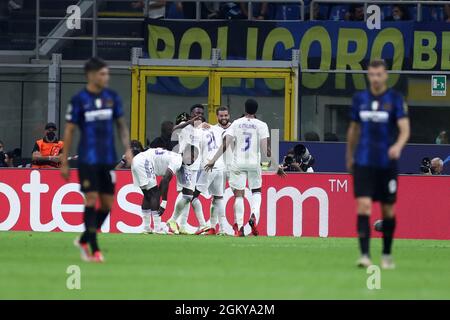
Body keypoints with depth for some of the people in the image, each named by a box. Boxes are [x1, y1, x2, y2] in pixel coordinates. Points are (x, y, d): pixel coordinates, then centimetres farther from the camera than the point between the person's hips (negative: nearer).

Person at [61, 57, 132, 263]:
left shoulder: (112, 97, 6)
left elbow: (121, 124, 14)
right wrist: (64, 162, -1)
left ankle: (84, 240, 24)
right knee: (91, 200, -10)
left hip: (108, 159, 4)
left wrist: (127, 149, 0)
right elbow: (69, 131, 0)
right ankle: (94, 250, -6)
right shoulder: (79, 100, -5)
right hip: (87, 159, -4)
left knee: (107, 204, 5)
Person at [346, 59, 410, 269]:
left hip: (387, 163, -1)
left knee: (388, 210, 7)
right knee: (364, 205, -13)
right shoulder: (360, 99, 7)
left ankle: (387, 255, 23)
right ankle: (364, 255, -16)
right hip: (363, 163, 1)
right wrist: (349, 157, 21)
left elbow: (405, 128, -14)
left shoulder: (395, 99, -3)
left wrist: (398, 145, -34)